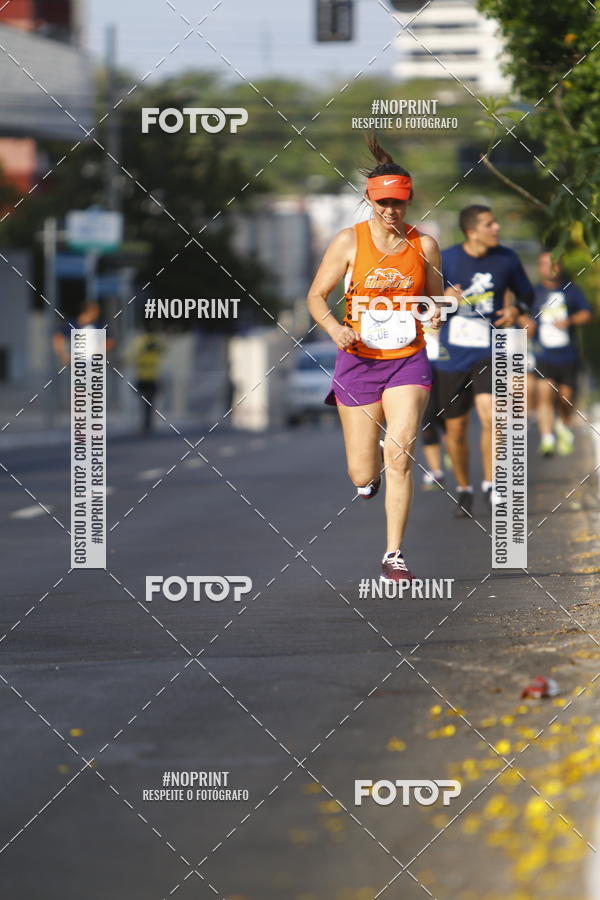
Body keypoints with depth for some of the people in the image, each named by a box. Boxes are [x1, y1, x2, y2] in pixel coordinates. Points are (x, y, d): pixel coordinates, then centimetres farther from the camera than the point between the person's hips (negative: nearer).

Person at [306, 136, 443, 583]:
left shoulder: (424, 245, 1)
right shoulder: (349, 240, -4)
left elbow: (436, 298, 13)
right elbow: (316, 296, 0)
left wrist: (435, 313, -11)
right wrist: (335, 328, -20)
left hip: (409, 362, 0)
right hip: (359, 361, 0)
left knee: (399, 457, -18)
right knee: (363, 476, 4)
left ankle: (394, 555, -8)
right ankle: (368, 468, 44)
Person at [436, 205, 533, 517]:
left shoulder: (506, 259, -2)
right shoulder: (445, 261, -7)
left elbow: (526, 294, 15)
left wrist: (516, 310, -8)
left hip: (489, 353, 0)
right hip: (452, 356, 0)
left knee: (489, 415, -22)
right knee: (455, 430, 7)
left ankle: (490, 485, -5)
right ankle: (463, 489, 29)